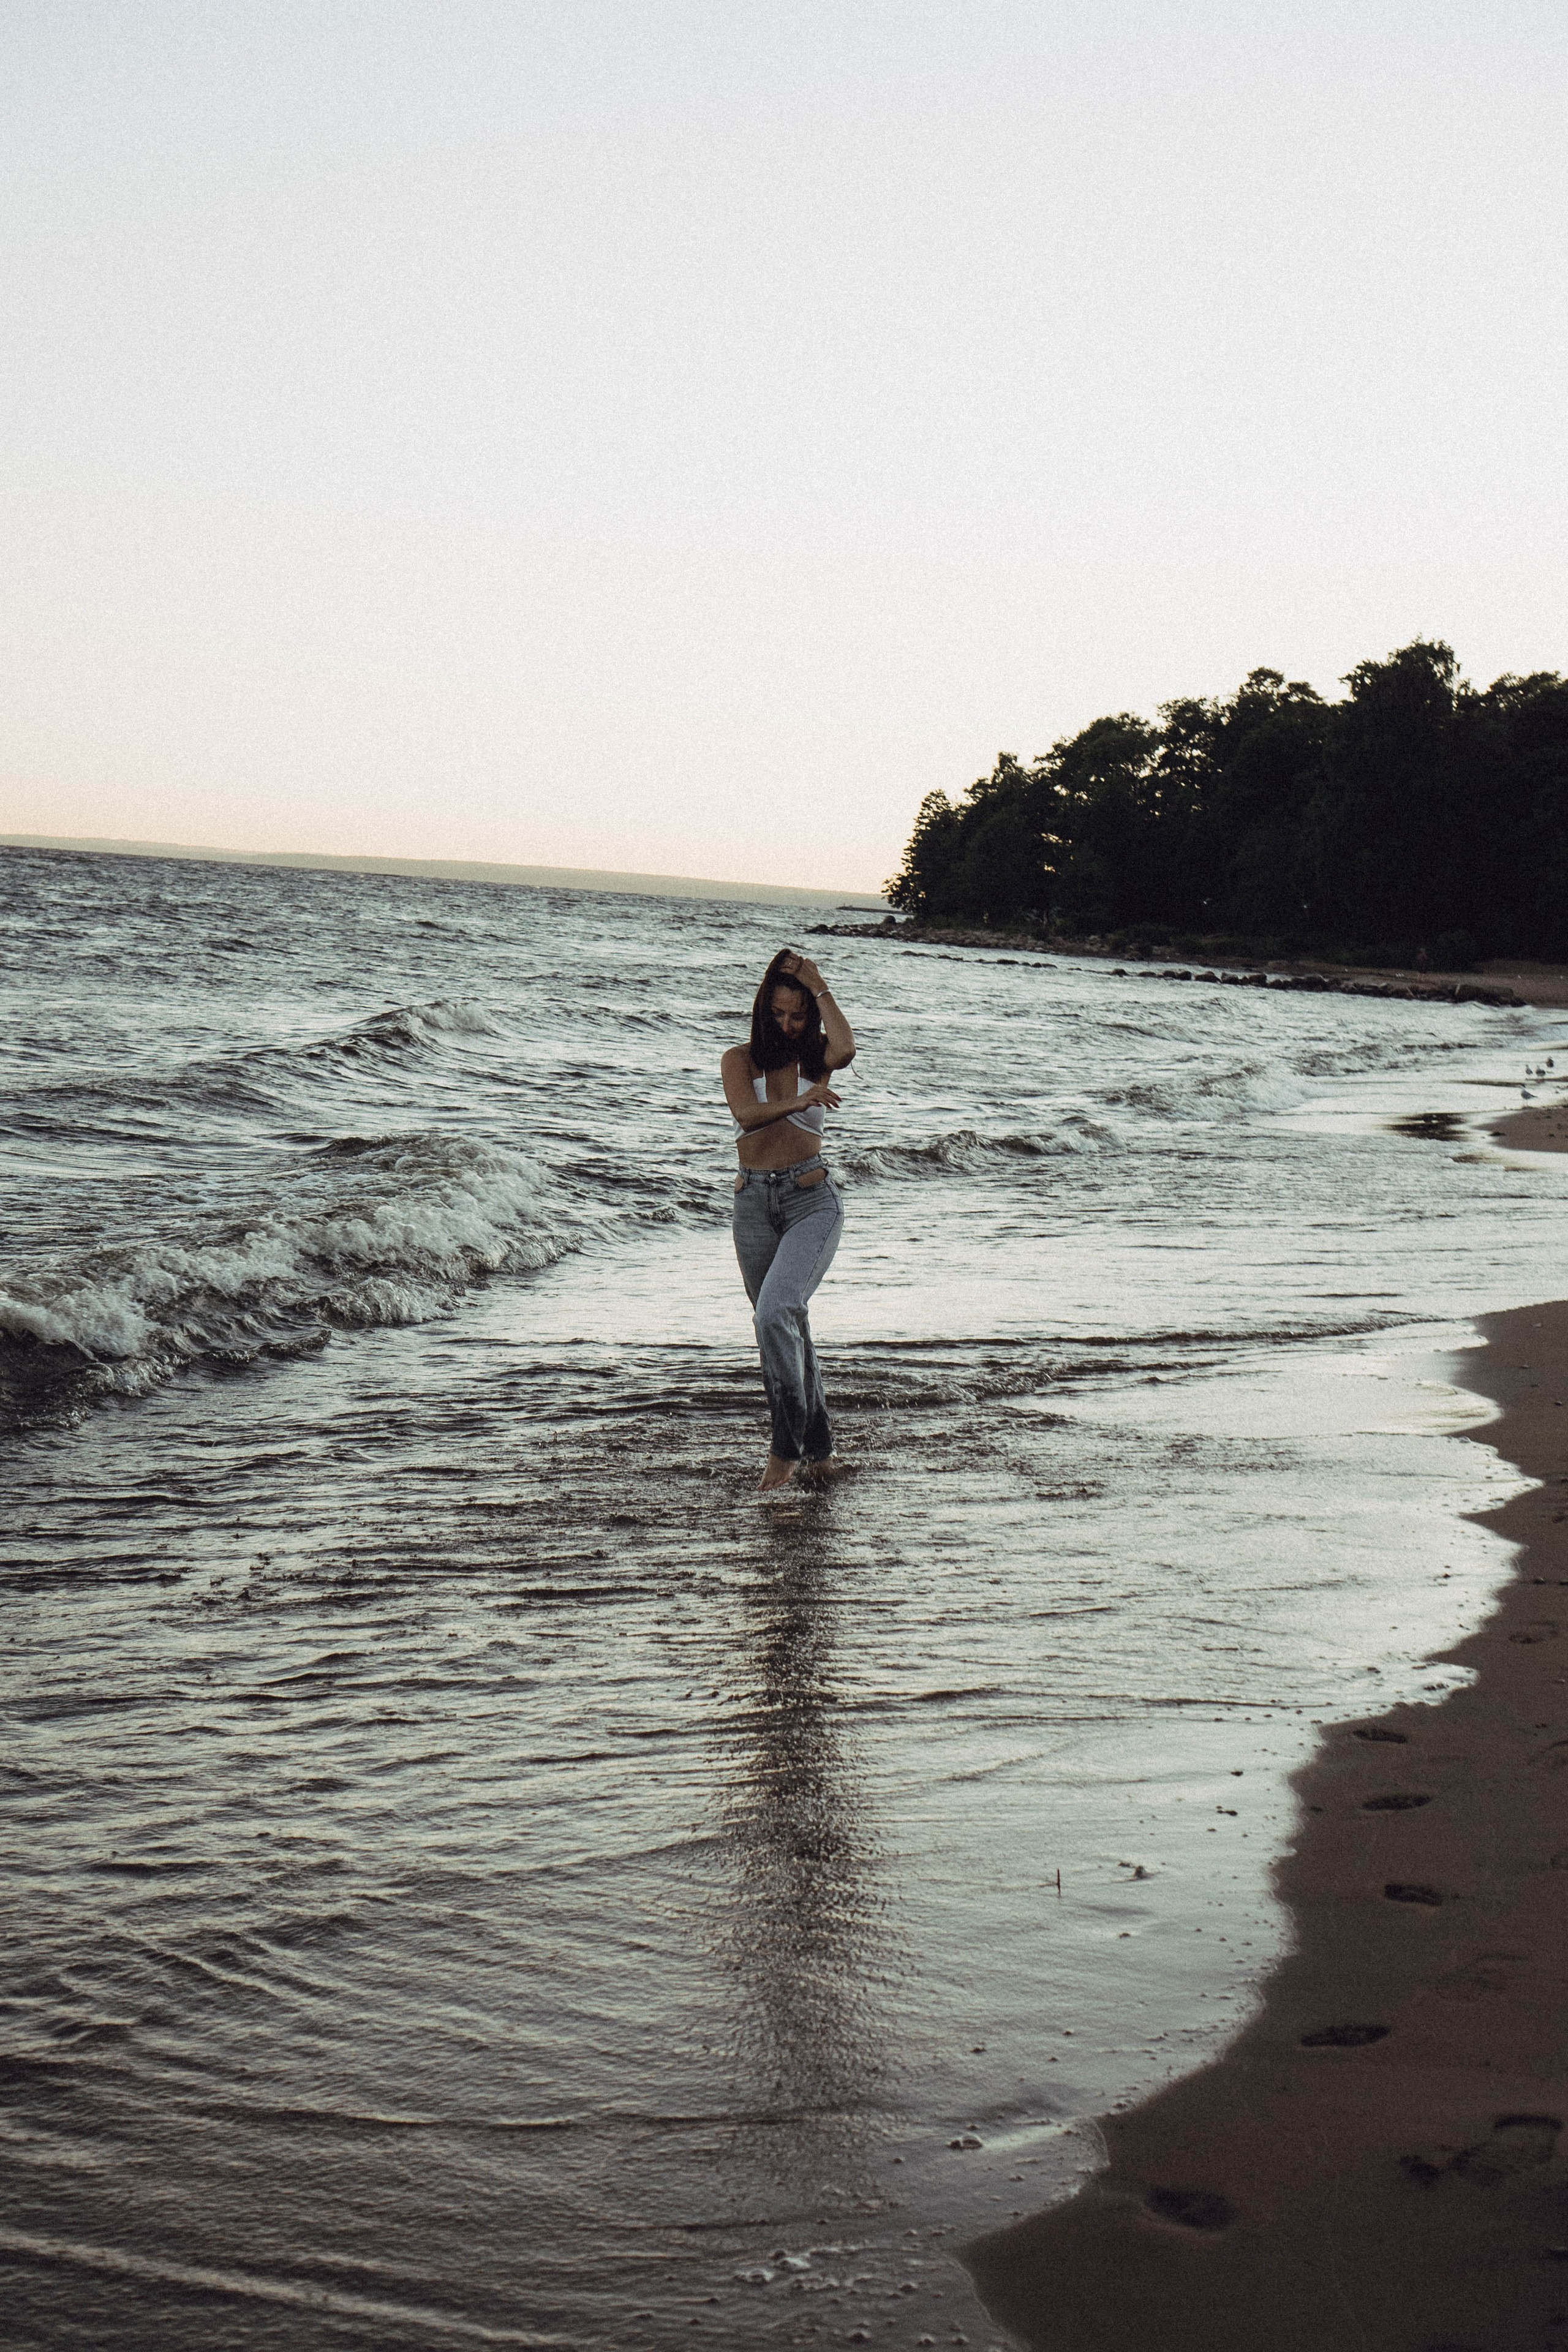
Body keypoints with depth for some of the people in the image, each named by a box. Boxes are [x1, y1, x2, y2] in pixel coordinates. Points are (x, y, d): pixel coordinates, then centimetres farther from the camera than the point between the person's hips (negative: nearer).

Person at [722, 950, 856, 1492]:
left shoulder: (816, 1056, 3)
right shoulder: (741, 1059, 4)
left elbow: (845, 1048, -22)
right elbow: (746, 1113, -16)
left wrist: (818, 985, -13)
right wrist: (800, 1101, -33)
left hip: (812, 1200, -3)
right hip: (755, 1202, 3)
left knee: (776, 1313, -23)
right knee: (784, 1326, 12)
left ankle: (787, 1444, -13)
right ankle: (817, 1443, 27)